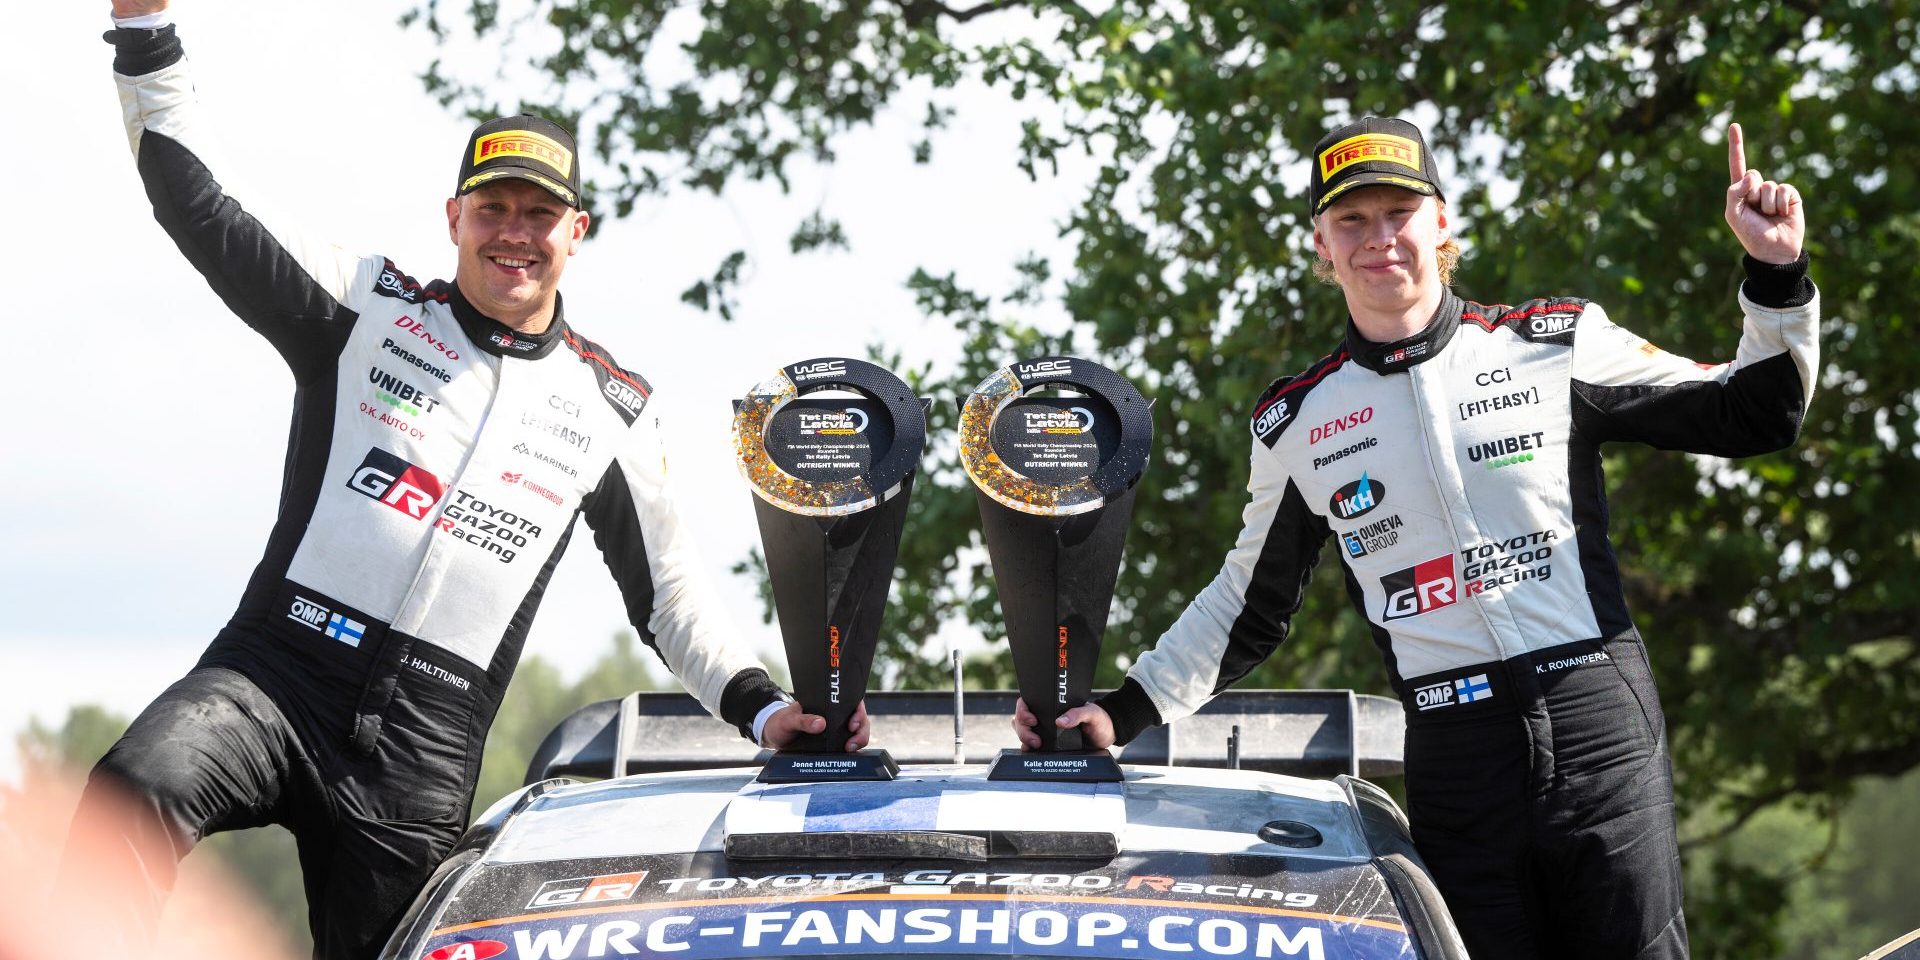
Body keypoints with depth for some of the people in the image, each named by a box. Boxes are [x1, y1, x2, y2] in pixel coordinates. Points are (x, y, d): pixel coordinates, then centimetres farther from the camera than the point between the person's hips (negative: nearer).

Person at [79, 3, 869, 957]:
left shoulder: (616, 408, 14)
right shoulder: (369, 305, 9)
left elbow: (668, 592, 21)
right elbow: (196, 206, 4)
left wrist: (763, 708, 9)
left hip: (428, 747, 2)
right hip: (279, 667, -2)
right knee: (136, 793, -32)